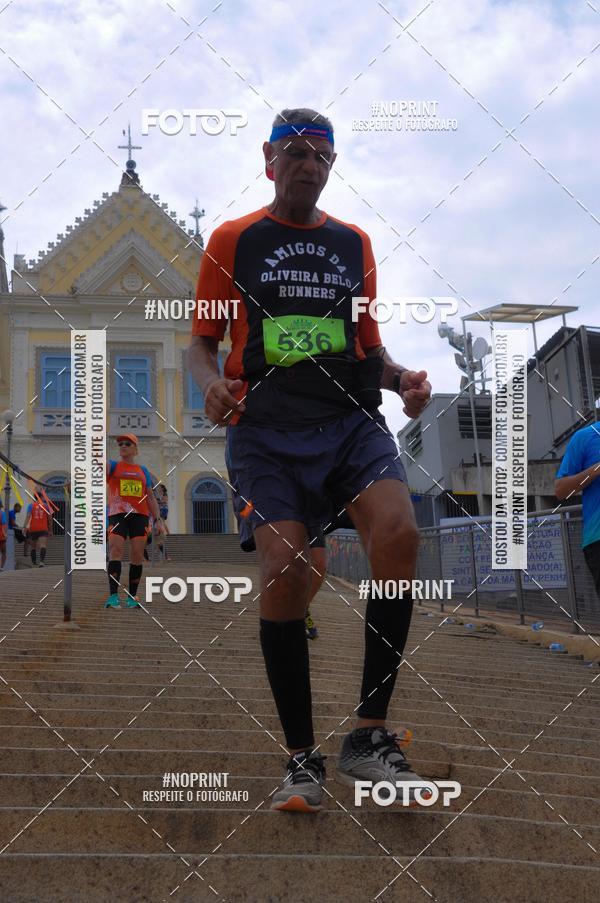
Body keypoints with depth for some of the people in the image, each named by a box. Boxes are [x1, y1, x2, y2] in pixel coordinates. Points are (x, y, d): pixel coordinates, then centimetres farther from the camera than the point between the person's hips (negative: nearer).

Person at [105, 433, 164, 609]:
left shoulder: (143, 471, 18)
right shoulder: (113, 466, 10)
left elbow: (150, 497, 19)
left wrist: (158, 519, 10)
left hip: (140, 515, 3)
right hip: (117, 514, -3)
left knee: (137, 555, -3)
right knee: (115, 551, -17)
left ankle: (132, 597, 5)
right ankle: (113, 596, -22)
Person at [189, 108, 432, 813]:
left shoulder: (354, 243, 19)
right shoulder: (232, 240, 11)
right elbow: (202, 339, 11)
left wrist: (400, 377, 2)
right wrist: (210, 381, -11)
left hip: (352, 418, 2)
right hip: (267, 429, -2)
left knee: (398, 534, -24)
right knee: (283, 568, -18)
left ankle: (368, 739, -12)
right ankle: (301, 758, -1)